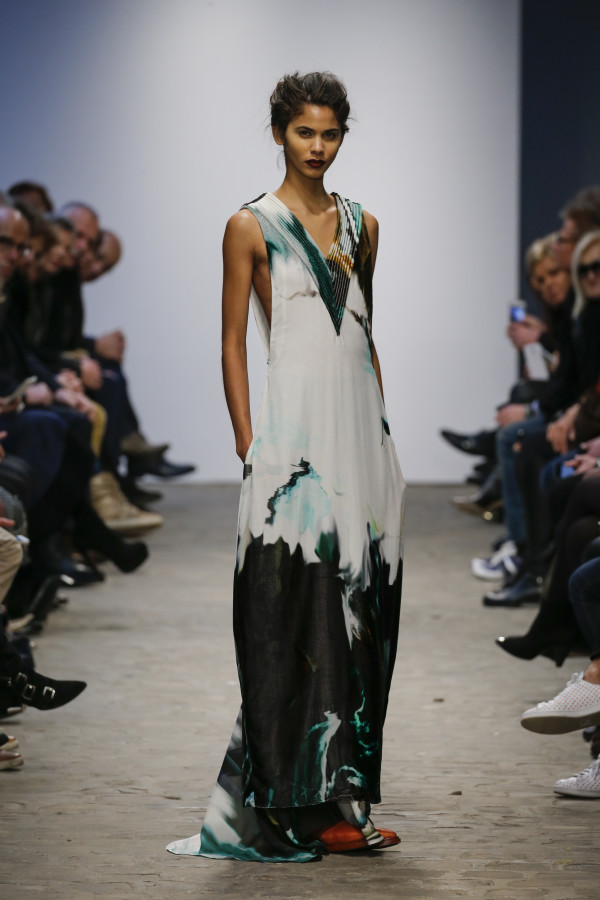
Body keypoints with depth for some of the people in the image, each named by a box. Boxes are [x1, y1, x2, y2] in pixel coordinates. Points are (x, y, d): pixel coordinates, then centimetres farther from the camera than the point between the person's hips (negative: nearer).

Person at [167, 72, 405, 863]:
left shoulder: (361, 226, 13)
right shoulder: (252, 226, -1)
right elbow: (233, 343, -3)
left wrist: (381, 434, 14)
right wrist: (250, 448, -9)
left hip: (361, 428, 6)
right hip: (294, 430, -6)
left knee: (360, 606, 5)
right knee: (302, 608, -6)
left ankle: (342, 790, 12)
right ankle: (309, 807, -2)